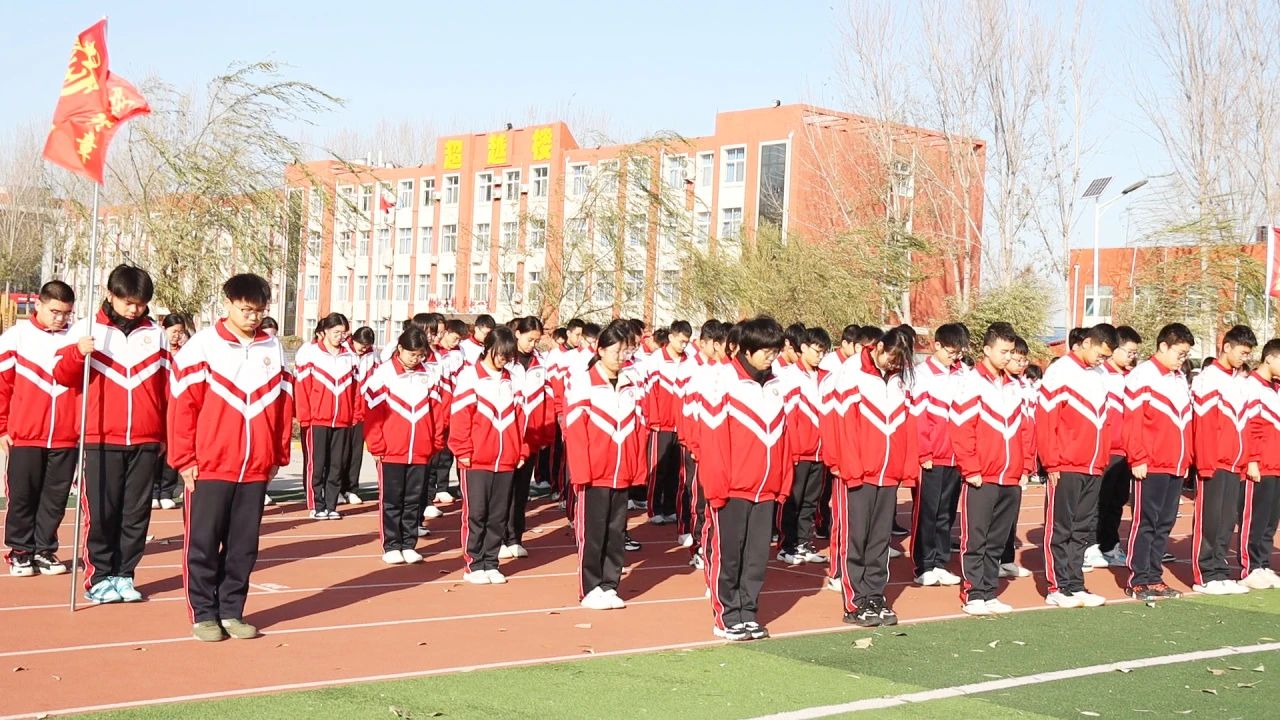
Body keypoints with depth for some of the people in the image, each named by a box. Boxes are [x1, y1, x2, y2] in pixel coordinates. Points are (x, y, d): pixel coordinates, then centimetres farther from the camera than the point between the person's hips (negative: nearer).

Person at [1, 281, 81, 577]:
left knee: (56, 497, 8)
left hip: (66, 437, 2)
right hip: (25, 435, -2)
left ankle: (45, 550, 20)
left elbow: (87, 384, 9)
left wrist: (84, 426, 1)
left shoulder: (77, 339, 4)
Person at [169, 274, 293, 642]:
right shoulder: (203, 345, -4)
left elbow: (284, 405, 12)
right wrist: (184, 459, -7)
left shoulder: (274, 349, 8)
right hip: (209, 467, -4)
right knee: (204, 543, 3)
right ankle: (204, 614, 13)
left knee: (244, 544, 9)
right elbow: (182, 403, -5)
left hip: (256, 469, 4)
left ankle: (231, 611, 19)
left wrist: (278, 456, 11)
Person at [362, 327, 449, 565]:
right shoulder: (382, 373, -6)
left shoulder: (432, 374, 2)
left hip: (422, 452, 3)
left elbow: (441, 408, 6)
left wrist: (436, 441, 3)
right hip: (391, 451, -3)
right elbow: (372, 411, -5)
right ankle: (391, 547, 14)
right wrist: (376, 445, -6)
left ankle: (409, 545, 19)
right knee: (391, 501, 6)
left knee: (415, 501, 10)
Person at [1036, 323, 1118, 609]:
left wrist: (1102, 460, 11)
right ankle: (1058, 588, 5)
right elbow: (1044, 420, -12)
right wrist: (1052, 463, -13)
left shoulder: (1099, 378, 14)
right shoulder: (1060, 372, -8)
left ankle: (1075, 586, 15)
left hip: (1093, 469, 7)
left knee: (1082, 530, 10)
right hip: (1065, 468, -7)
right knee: (1060, 529, 1)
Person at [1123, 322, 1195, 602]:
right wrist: (1138, 459, -14)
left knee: (1165, 525, 10)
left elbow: (1185, 423, 19)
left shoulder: (1180, 380, 16)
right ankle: (1138, 581, 3)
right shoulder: (1143, 376, -8)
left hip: (1176, 467, 7)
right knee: (1145, 523, -2)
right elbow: (1132, 422, -12)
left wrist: (1186, 460, 13)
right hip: (1151, 467, -7)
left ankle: (1154, 578, 16)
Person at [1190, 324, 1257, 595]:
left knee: (1227, 522, 10)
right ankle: (1205, 576, 2)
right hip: (1213, 463, -7)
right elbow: (1202, 425, -13)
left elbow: (1242, 425, 16)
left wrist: (1244, 462, 11)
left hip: (1234, 464, 7)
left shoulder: (1242, 381, 14)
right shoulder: (1209, 378, -8)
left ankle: (1221, 572, 15)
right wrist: (1206, 462, -16)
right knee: (1209, 520, -2)